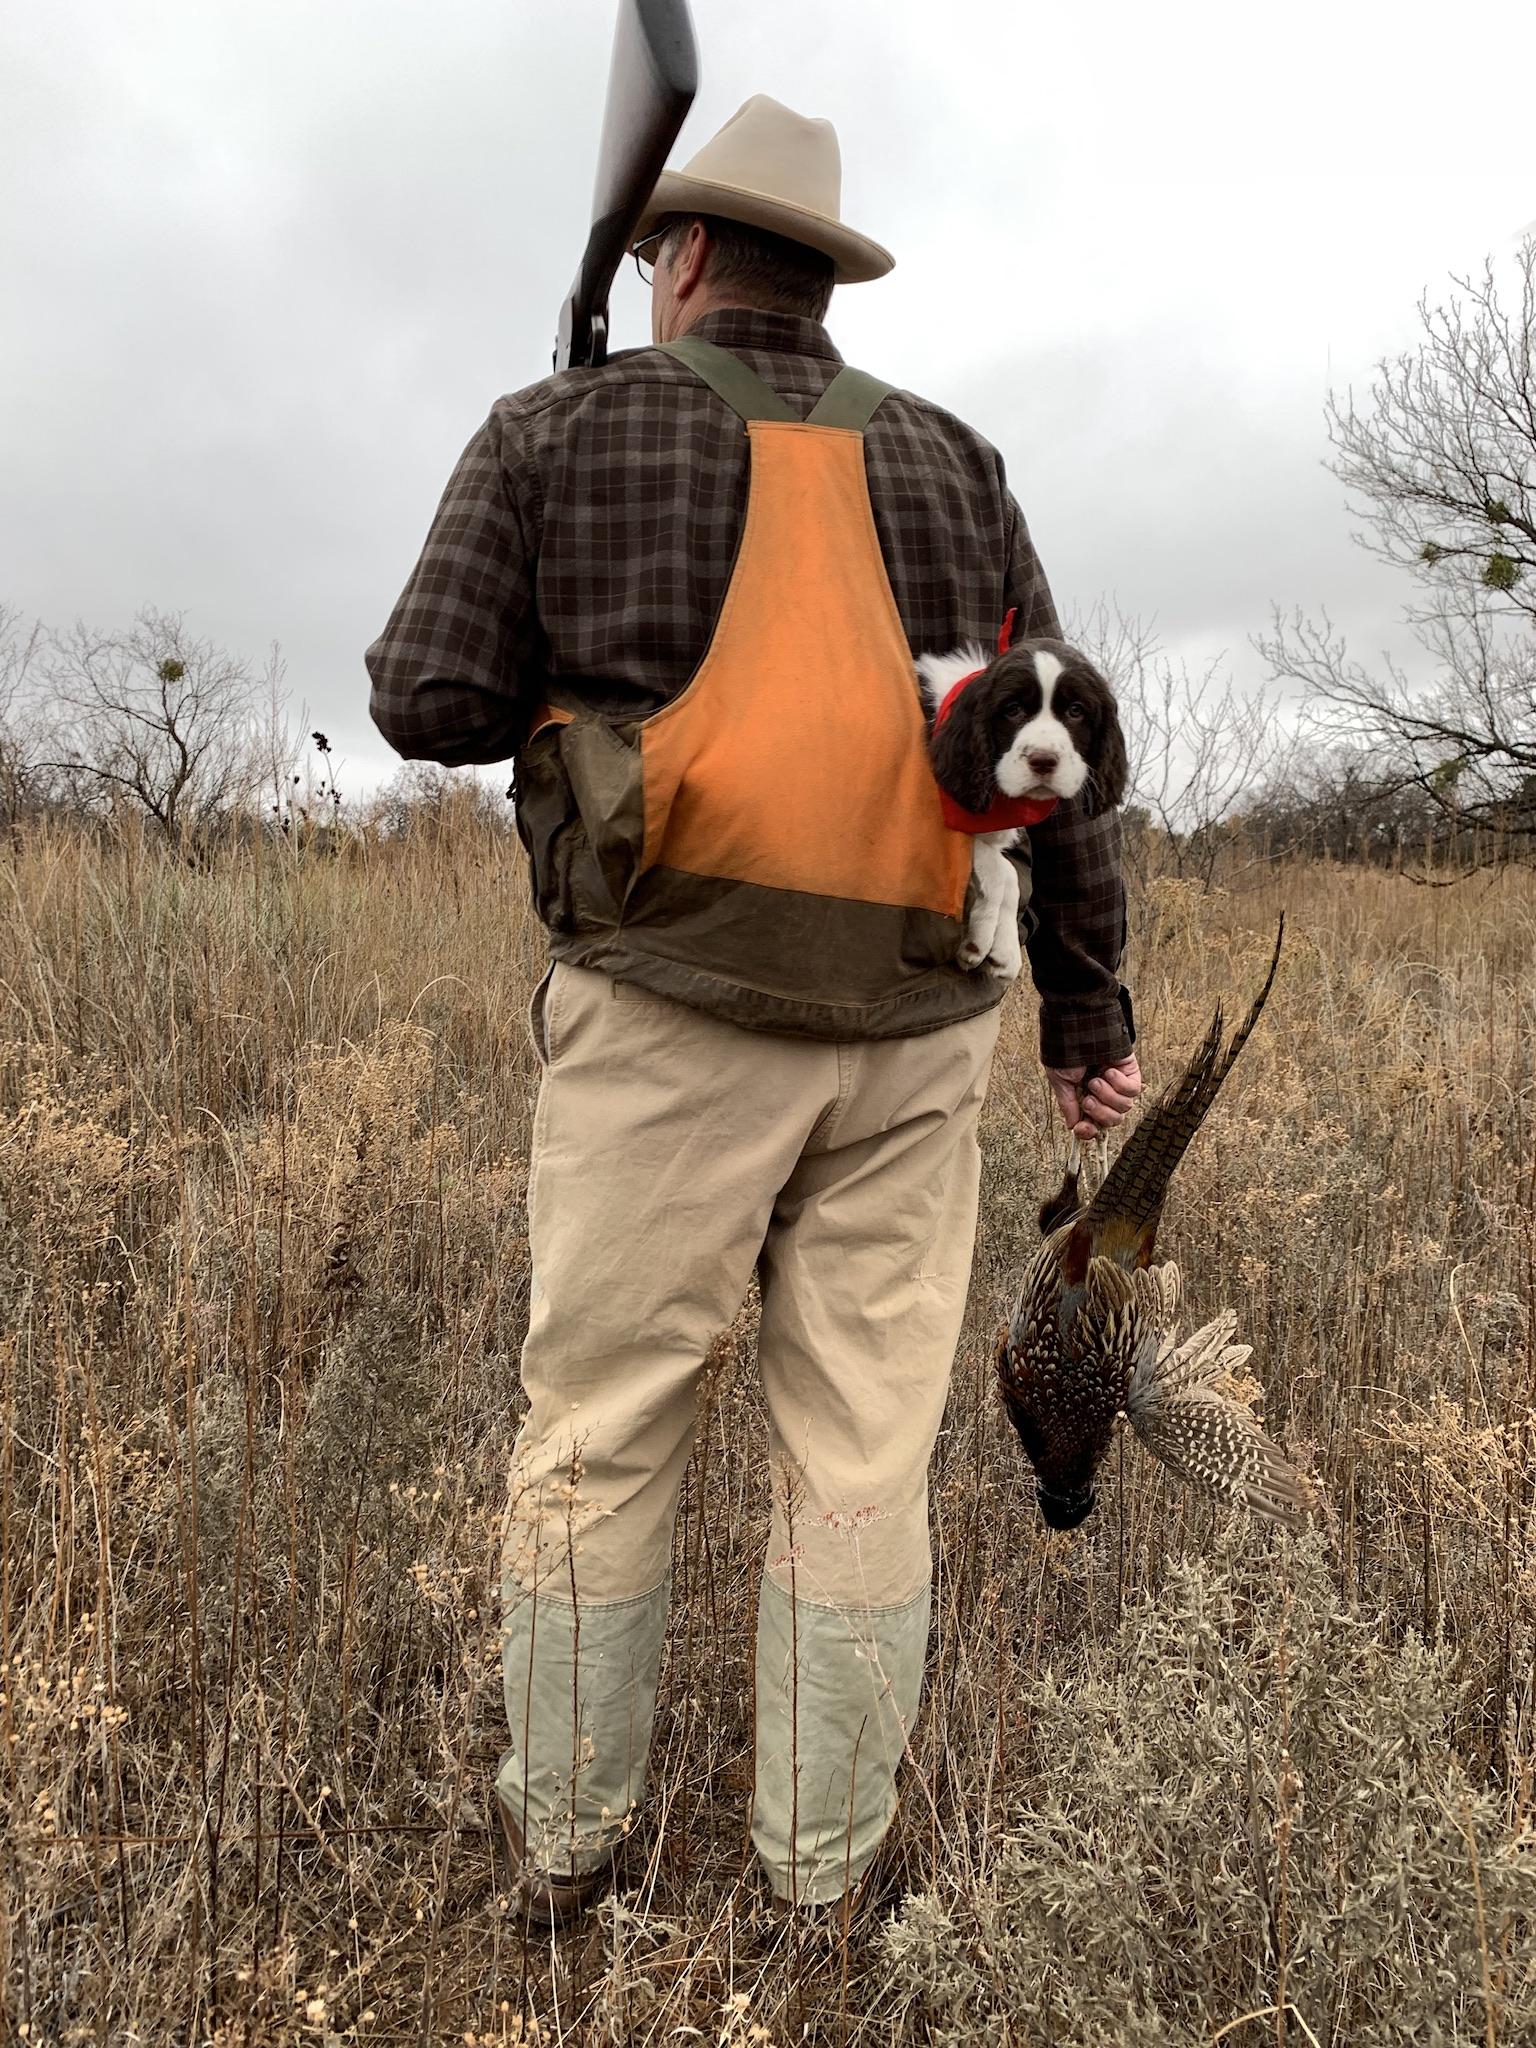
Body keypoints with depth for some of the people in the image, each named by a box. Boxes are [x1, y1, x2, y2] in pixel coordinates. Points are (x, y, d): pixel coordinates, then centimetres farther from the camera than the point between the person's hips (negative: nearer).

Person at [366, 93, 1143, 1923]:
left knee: (598, 1430, 13)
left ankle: (564, 1836, 29)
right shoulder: (948, 463, 14)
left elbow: (431, 704, -1)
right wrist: (1090, 1009, 16)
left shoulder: (562, 428, 6)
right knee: (861, 1453, 10)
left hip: (672, 1026, -2)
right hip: (910, 1033, 3)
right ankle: (822, 1867, 25)